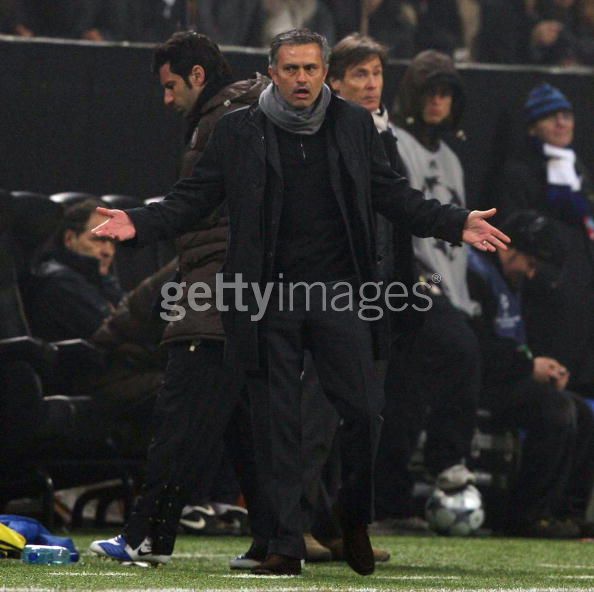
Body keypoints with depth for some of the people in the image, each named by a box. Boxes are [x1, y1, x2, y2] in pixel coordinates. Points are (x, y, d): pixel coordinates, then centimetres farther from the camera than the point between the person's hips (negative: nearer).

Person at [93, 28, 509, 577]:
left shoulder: (355, 125, 9)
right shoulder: (238, 131, 4)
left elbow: (393, 193, 13)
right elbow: (194, 198, 5)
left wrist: (457, 223, 2)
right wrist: (139, 223, -11)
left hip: (339, 291, 1)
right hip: (268, 298, -1)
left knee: (364, 410, -5)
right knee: (277, 424, 0)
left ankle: (355, 522, 18)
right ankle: (285, 546, 6)